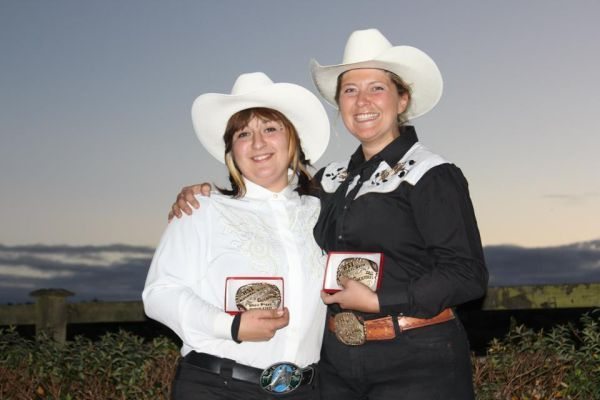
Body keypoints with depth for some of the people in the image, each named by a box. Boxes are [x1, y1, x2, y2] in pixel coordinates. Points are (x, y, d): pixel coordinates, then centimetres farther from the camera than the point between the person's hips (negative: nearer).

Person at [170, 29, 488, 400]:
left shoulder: (431, 175, -7)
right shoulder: (331, 180, 11)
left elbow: (468, 276, -12)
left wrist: (378, 301, -16)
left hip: (417, 363, -6)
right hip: (337, 361, 6)